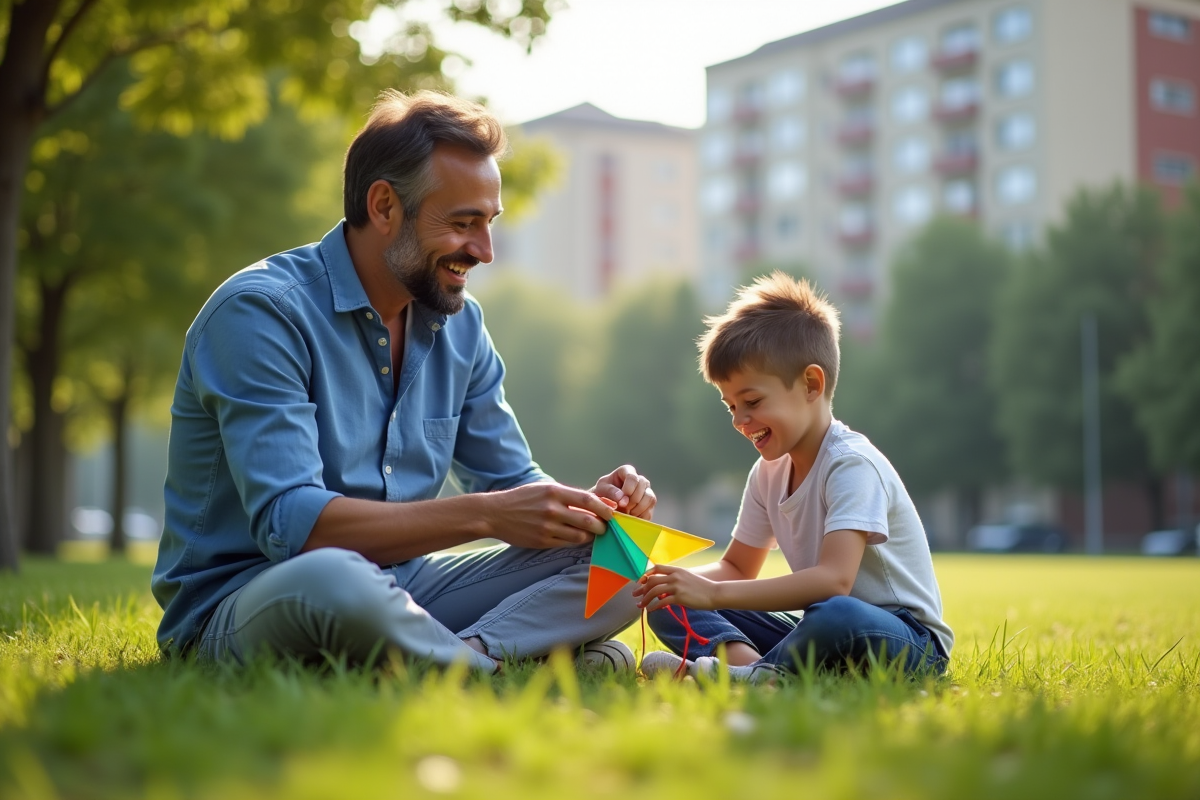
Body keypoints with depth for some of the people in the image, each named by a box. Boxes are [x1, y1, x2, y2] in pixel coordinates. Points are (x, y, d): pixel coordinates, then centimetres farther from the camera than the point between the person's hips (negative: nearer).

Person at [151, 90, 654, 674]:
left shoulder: (460, 324, 7)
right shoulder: (261, 312, -16)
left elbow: (508, 482, 14)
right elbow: (287, 522, -26)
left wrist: (588, 505, -9)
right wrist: (482, 515, -30)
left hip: (398, 587, 7)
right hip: (236, 606, -6)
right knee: (333, 577, -41)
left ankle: (470, 650, -27)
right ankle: (491, 674, -19)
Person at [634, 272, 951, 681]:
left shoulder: (852, 465, -19)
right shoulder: (769, 472, 7)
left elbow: (833, 580, -32)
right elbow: (737, 567, 16)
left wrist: (713, 592, -34)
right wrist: (682, 581, -7)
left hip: (908, 642, -8)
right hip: (822, 630, 8)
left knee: (836, 617, -44)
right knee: (671, 607, -3)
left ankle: (758, 674, -20)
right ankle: (745, 660, -29)